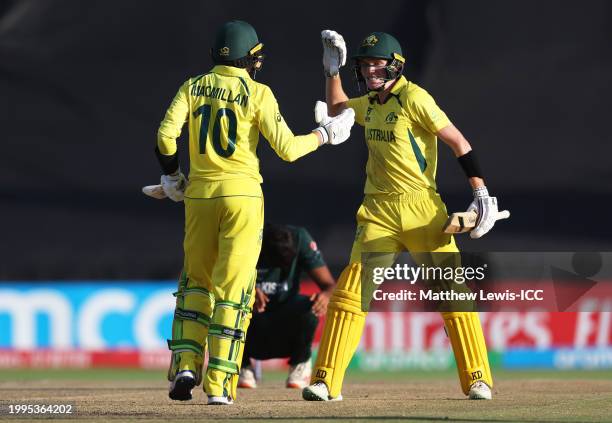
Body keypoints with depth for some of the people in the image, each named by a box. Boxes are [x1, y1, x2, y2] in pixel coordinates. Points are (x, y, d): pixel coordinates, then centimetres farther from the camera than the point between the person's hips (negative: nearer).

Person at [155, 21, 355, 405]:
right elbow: (287, 149, -7)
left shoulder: (193, 87, 7)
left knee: (196, 280, 18)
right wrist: (325, 134, 9)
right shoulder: (257, 93, -3)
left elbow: (166, 134, -5)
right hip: (242, 193, -3)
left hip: (199, 193, 3)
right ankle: (219, 384, -6)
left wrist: (171, 175, 11)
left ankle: (185, 364, 1)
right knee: (232, 288, -1)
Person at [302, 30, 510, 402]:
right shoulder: (369, 104, 12)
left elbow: (458, 142, -12)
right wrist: (332, 68, 21)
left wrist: (482, 194, -18)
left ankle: (478, 380, 4)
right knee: (351, 289, -7)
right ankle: (326, 382, -6)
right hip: (379, 212, 5)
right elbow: (334, 110, 34)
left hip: (421, 209, -5)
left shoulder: (414, 98, -9)